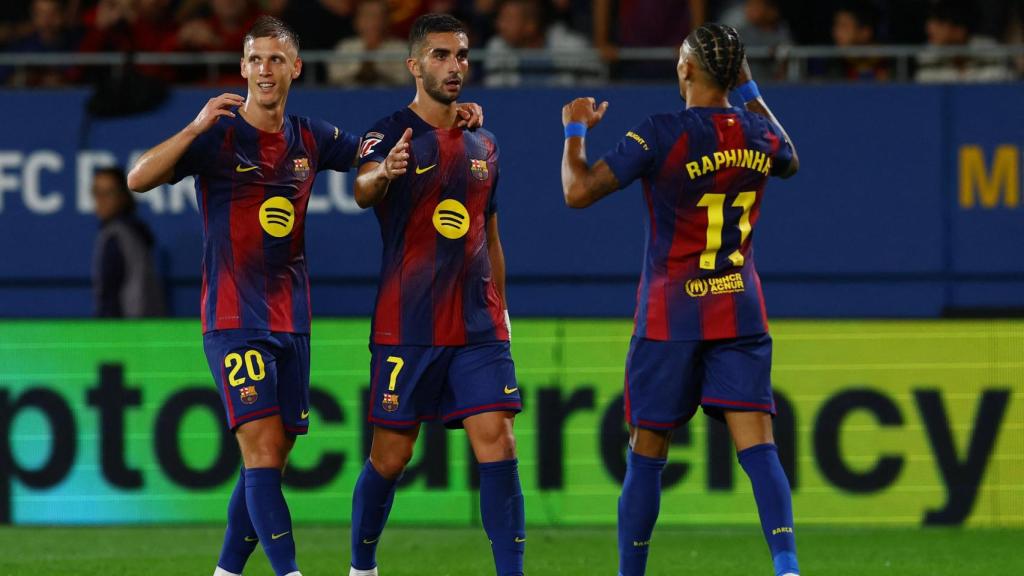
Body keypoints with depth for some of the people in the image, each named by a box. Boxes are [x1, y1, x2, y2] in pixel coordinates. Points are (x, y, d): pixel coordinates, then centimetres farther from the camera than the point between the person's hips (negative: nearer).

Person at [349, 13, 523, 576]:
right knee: (391, 454, 2)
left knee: (497, 444, -8)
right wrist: (383, 172, -49)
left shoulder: (482, 145, 13)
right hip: (407, 327, -4)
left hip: (478, 327, 4)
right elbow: (362, 190, -27)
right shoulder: (391, 134, -5)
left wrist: (500, 308, 20)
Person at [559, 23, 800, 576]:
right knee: (757, 447, -4)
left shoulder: (661, 134, -14)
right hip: (741, 314, 3)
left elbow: (578, 190, -15)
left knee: (646, 456, 7)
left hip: (669, 317, -3)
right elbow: (789, 161, 28)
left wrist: (575, 130, 3)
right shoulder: (759, 135, 1)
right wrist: (750, 92, 32)